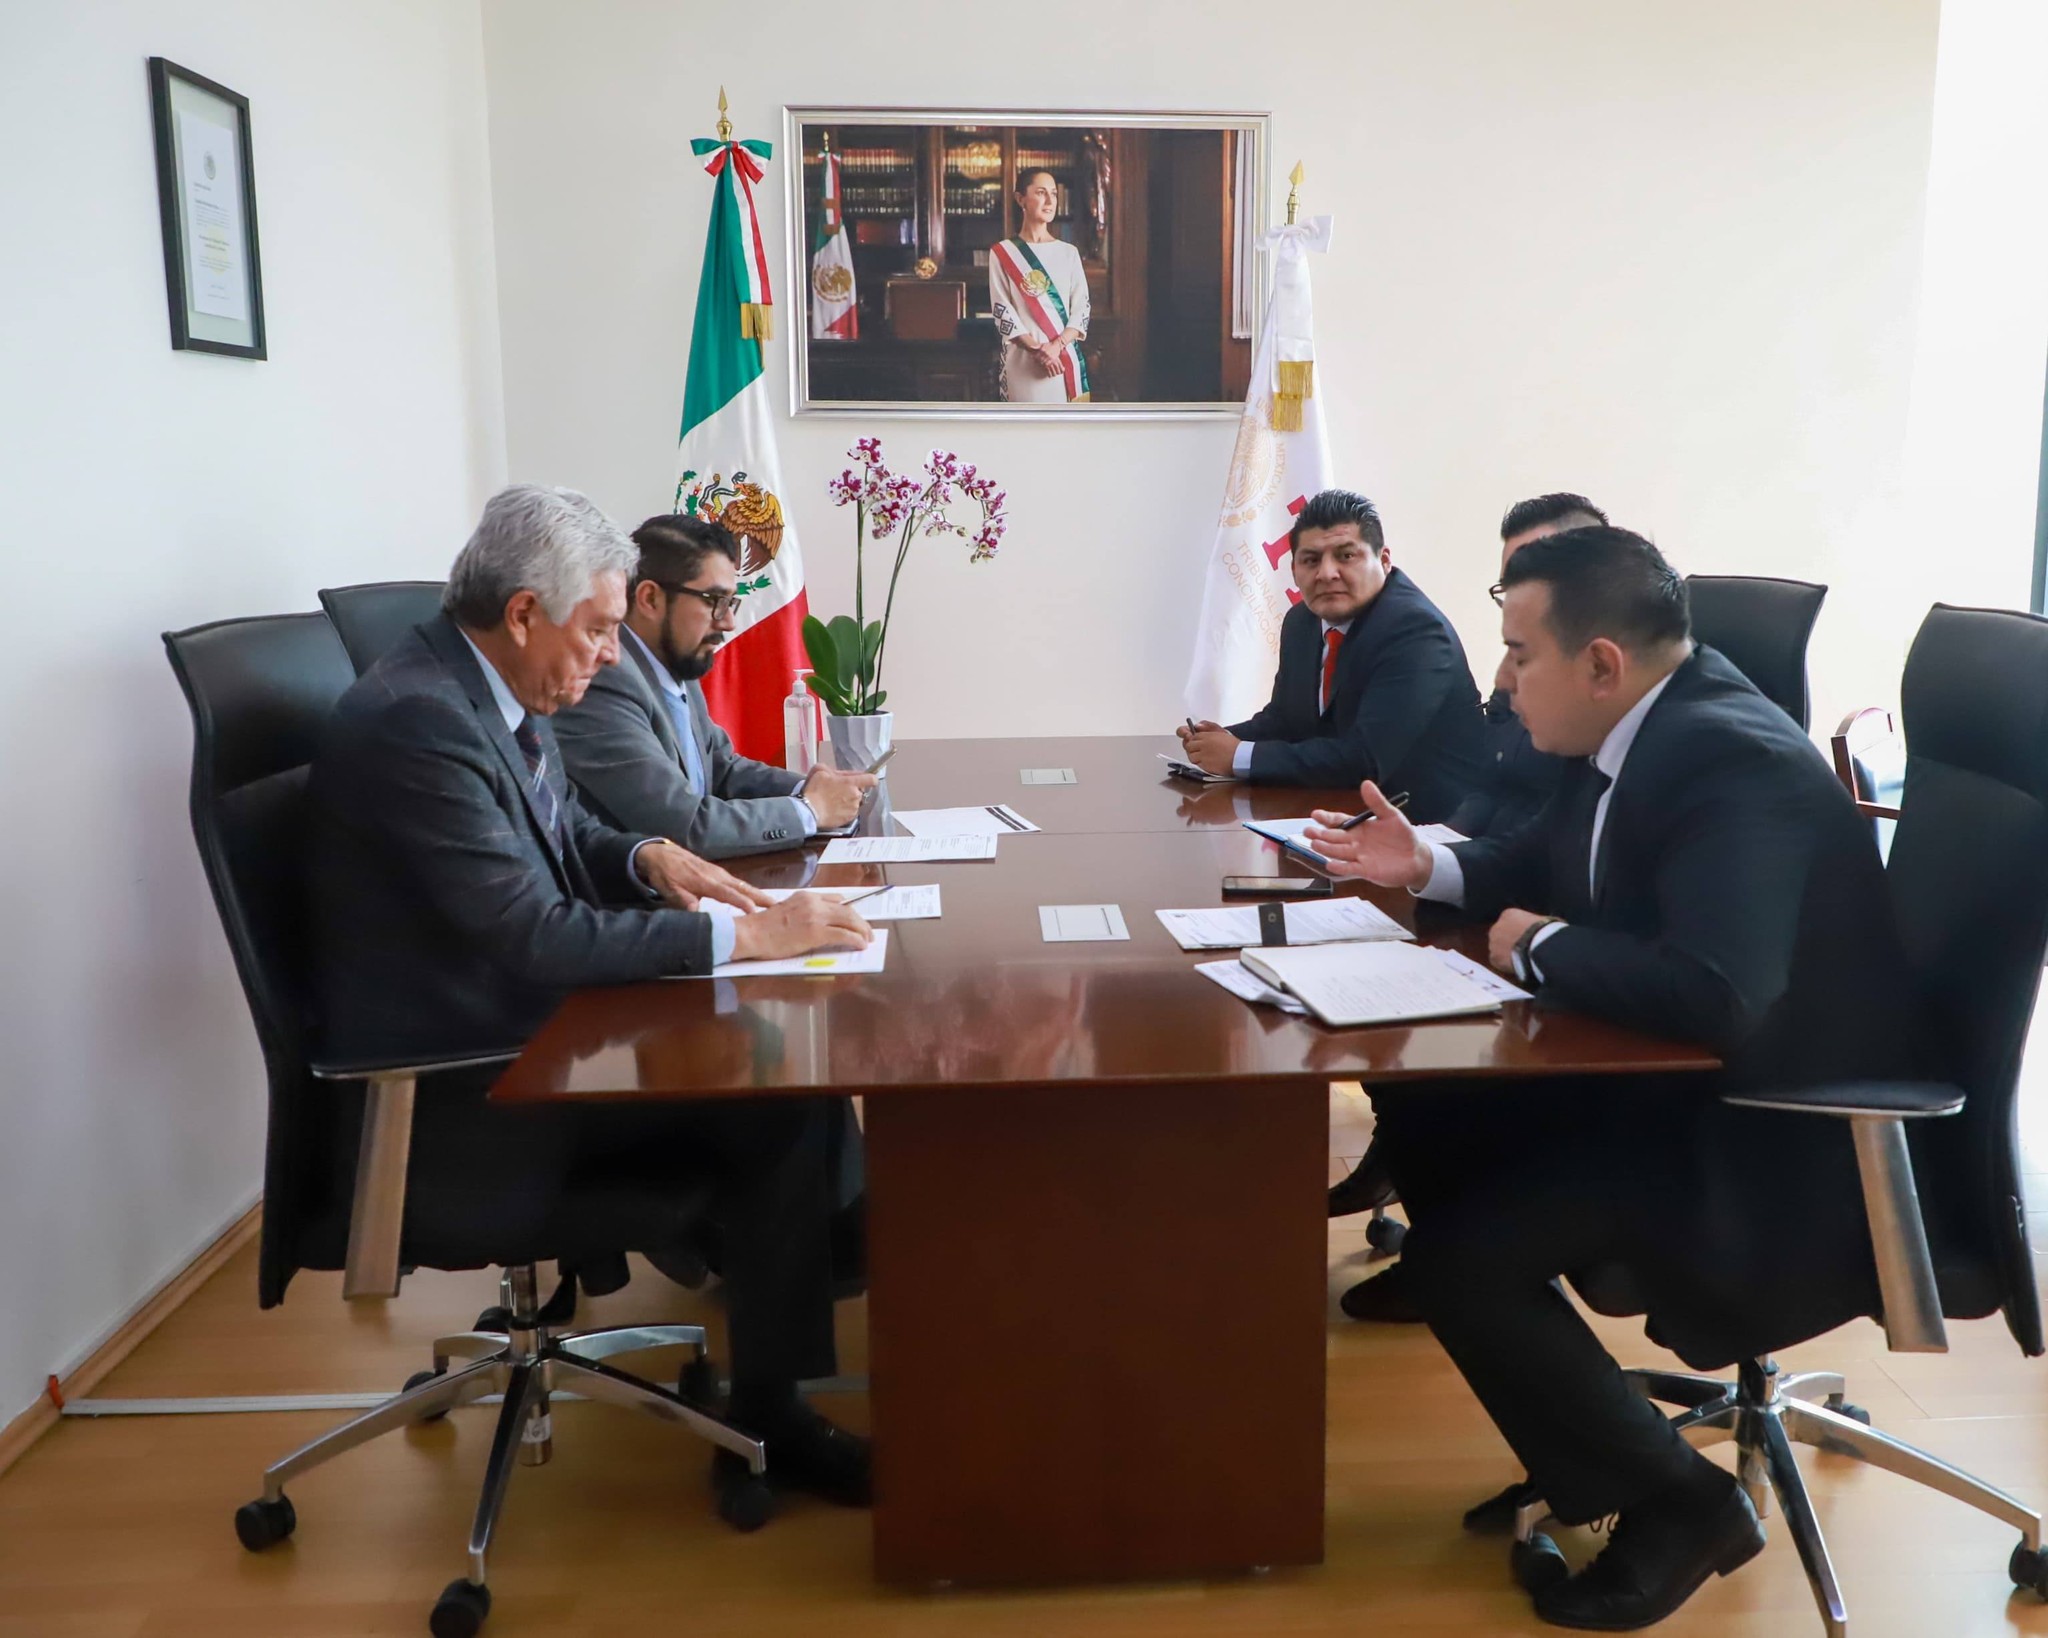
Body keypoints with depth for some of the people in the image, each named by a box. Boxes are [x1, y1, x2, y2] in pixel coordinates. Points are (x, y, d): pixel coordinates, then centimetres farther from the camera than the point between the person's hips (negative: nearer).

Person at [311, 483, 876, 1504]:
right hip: (460, 1085, -9)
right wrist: (741, 935, -24)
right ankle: (771, 1421, 0)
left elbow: (560, 832, 20)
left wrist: (643, 858, -2)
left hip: (521, 1020, 9)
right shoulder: (414, 721, -24)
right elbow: (534, 934, -28)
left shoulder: (488, 689, 5)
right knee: (778, 1106, -16)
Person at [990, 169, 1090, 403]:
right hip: (1023, 360, -3)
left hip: (1065, 357, 3)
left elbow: (1081, 308, 5)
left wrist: (1057, 345, -13)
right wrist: (1036, 349, -16)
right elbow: (1002, 311, -3)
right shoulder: (1003, 253, 3)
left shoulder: (1069, 252, 12)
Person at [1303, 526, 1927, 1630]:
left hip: (1773, 1139, -10)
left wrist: (1541, 950, -25)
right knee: (1423, 1123, 6)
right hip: (1667, 1083, 10)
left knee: (1460, 1252, -18)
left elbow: (1717, 992, -41)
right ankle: (1582, 1449, 19)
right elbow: (1548, 866, 21)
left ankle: (1681, 1503, 5)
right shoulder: (1627, 734, 2)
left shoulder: (1735, 763, -27)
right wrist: (1427, 867, 4)